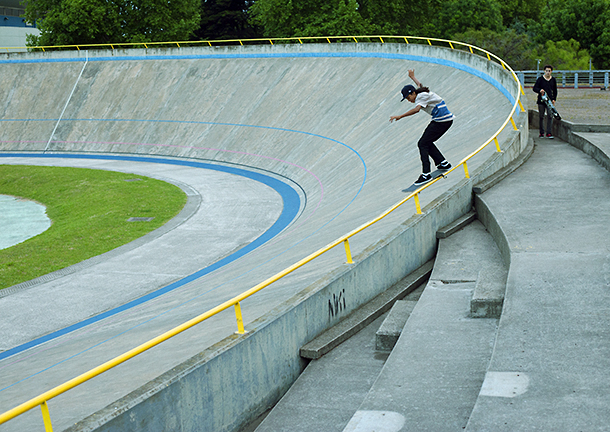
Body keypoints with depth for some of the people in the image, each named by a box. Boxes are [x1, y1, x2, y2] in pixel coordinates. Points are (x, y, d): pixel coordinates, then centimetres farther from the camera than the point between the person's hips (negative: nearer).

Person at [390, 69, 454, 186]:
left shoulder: (421, 96, -15)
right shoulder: (420, 93, 13)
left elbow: (416, 109, -34)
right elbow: (419, 85, 38)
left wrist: (400, 116, -36)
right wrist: (412, 77, 56)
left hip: (442, 121, -10)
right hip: (446, 120, 10)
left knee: (422, 144, -11)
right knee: (427, 142, 15)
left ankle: (426, 175, -16)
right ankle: (443, 163, 18)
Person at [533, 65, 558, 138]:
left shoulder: (553, 80, 9)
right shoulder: (540, 79, 1)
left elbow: (555, 90, 17)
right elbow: (534, 88, -3)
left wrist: (554, 99, 7)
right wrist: (539, 90, -23)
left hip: (550, 101, 1)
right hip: (541, 101, -1)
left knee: (550, 116, -7)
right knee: (541, 117, 4)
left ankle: (549, 133, -6)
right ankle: (541, 133, 13)